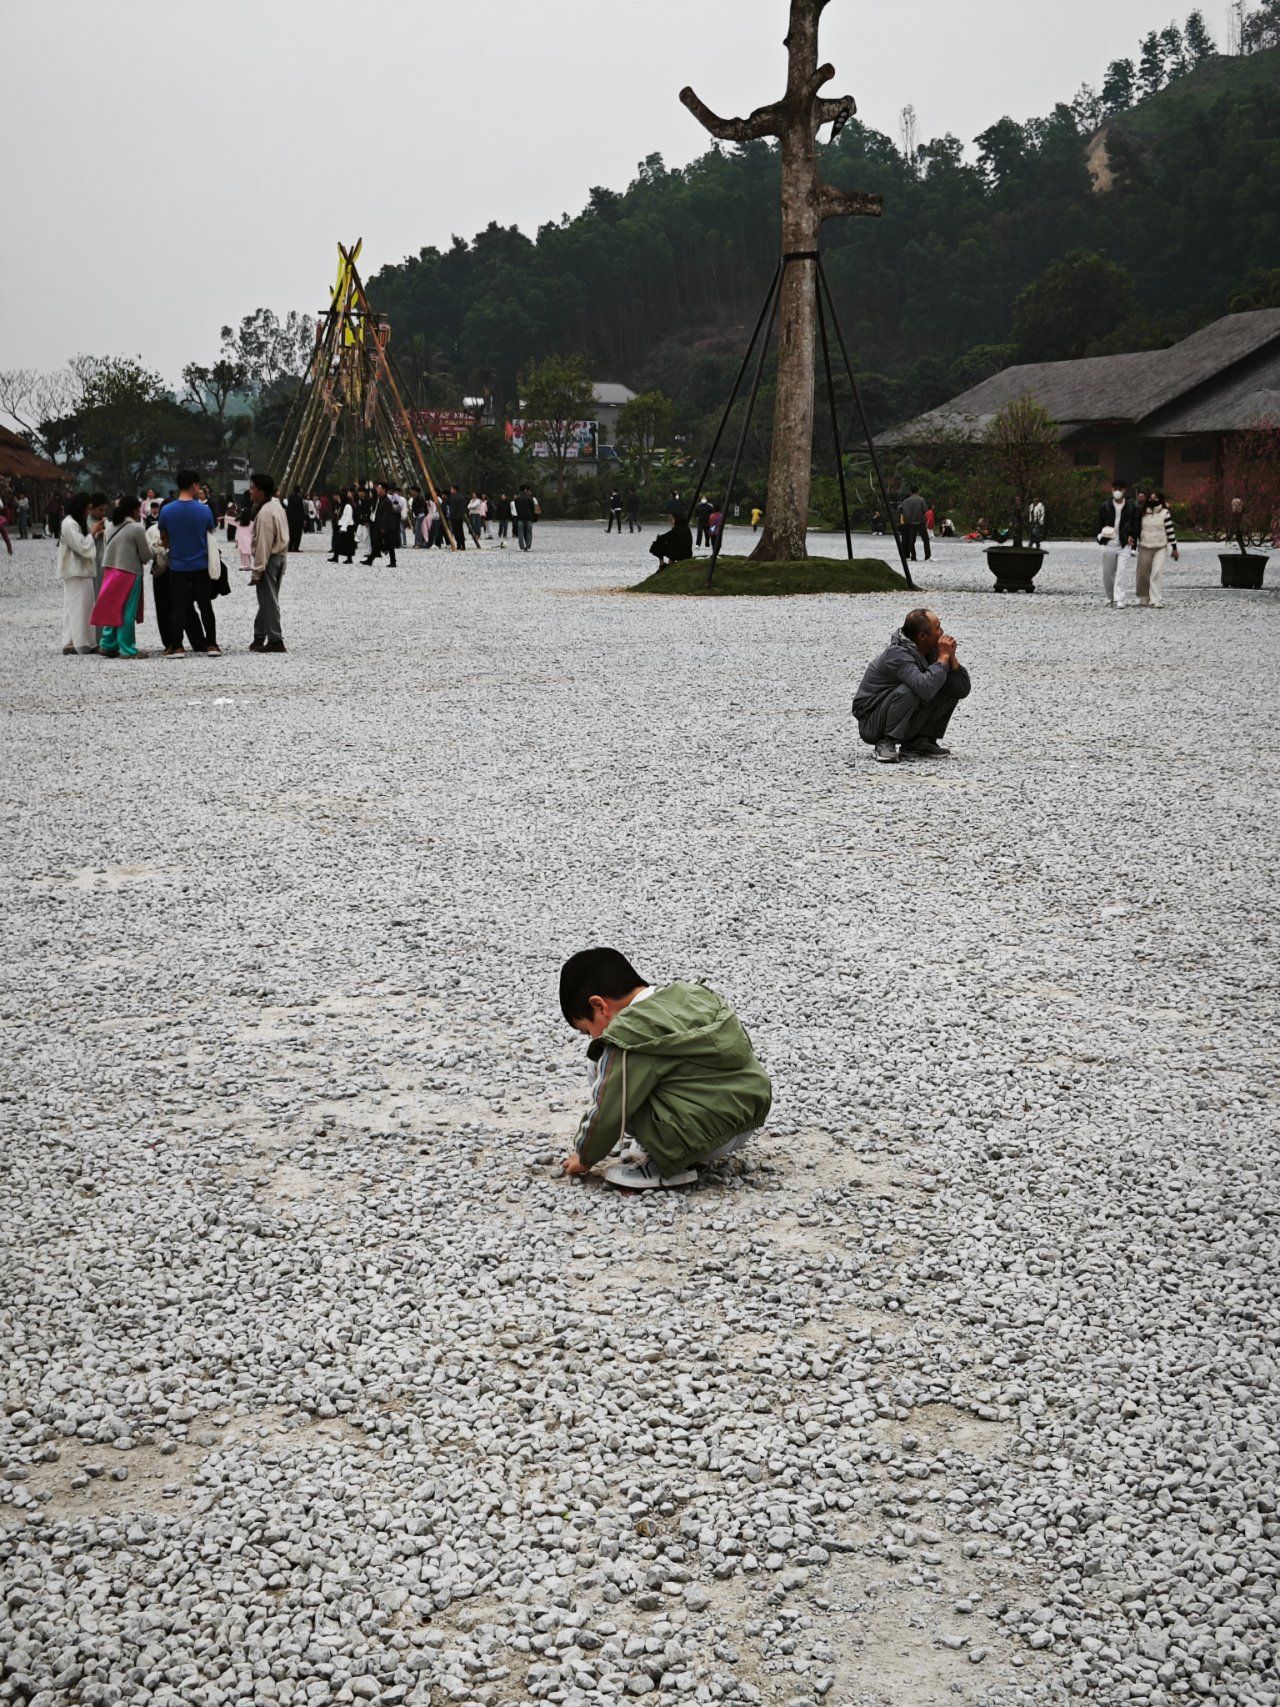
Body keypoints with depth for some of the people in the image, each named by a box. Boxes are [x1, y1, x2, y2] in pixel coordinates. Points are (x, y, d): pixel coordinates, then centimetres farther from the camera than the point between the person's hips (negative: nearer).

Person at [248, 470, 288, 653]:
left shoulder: (265, 512, -19)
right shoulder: (277, 506, 11)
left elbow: (263, 543, -21)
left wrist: (257, 571, -18)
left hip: (269, 559, -10)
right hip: (280, 556, 10)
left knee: (269, 601, -4)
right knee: (267, 599, 14)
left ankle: (275, 641, -2)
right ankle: (259, 637, 21)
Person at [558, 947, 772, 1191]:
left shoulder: (629, 1035, -13)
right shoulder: (695, 994, 9)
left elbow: (607, 1112, -9)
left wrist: (585, 1158, 11)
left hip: (700, 1140, -8)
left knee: (603, 1069, -3)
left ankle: (662, 1165, -1)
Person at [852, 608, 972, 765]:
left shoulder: (931, 651, 0)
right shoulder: (899, 654, -26)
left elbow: (963, 691, -1)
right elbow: (925, 689, -42)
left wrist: (951, 657, -15)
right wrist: (943, 657, -29)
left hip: (906, 723, 8)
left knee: (952, 691, -2)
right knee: (907, 692, -34)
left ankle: (917, 743, 2)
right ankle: (886, 743, -19)